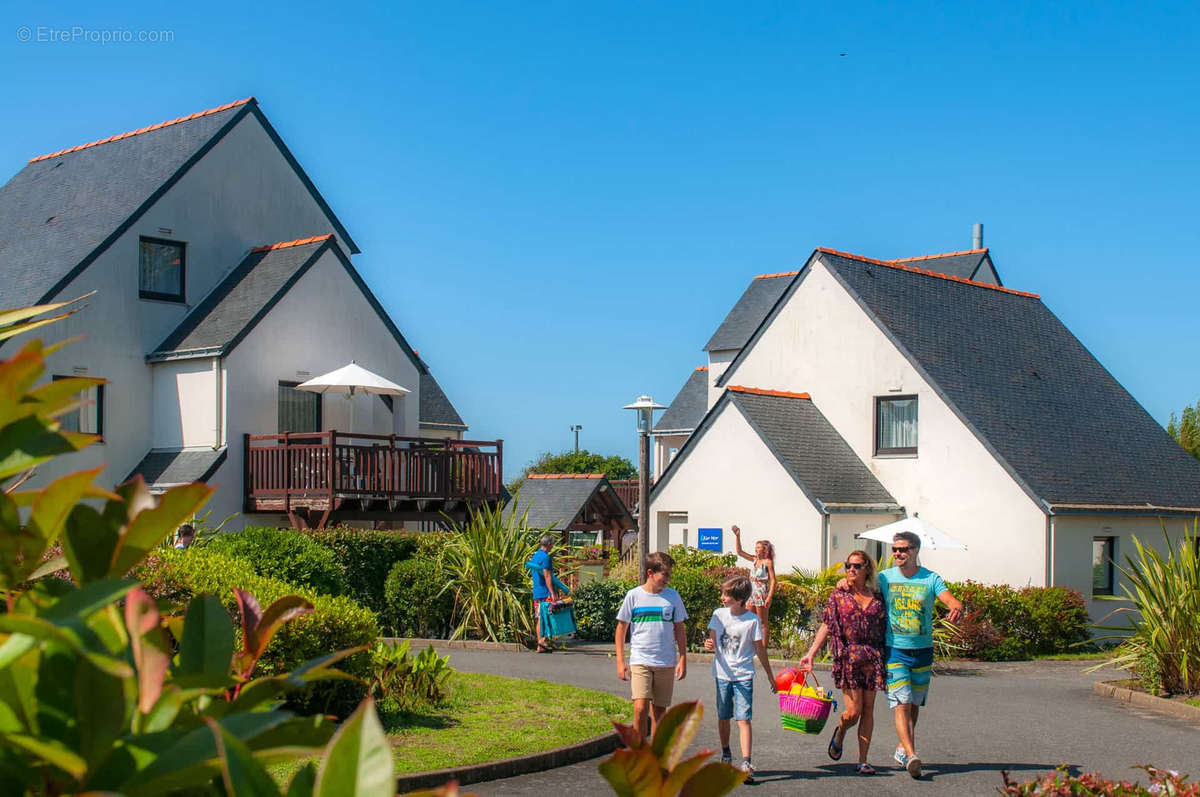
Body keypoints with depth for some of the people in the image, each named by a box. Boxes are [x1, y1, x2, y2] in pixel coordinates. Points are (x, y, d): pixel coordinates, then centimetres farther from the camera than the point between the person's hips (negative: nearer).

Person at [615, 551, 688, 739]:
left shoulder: (673, 596, 4)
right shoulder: (634, 596, -2)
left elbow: (679, 630, 10)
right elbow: (621, 628, 5)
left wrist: (683, 660, 4)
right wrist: (620, 661, 0)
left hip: (666, 663, 2)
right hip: (640, 661, -2)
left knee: (659, 711, 8)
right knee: (640, 708, -15)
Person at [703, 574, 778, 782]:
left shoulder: (752, 620, -8)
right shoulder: (719, 615, 1)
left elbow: (759, 649, 1)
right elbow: (713, 642, 8)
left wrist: (770, 676, 7)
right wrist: (709, 645, -17)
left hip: (743, 675, -3)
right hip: (722, 674, 3)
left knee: (743, 719, -11)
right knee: (723, 717, 13)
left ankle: (746, 763, -15)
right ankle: (726, 754, 32)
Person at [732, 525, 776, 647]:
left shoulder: (768, 562, -8)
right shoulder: (755, 560, 12)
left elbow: (773, 580, -13)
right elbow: (740, 552, 16)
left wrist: (769, 597, -20)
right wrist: (737, 537, 7)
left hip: (762, 595, -8)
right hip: (752, 594, 8)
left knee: (763, 622, -1)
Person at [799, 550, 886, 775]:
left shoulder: (877, 597, 8)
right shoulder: (838, 596, 2)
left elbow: (884, 629, 12)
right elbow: (826, 627, 3)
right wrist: (810, 654, -3)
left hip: (873, 658, 2)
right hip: (848, 657, -2)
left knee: (868, 710, 2)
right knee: (853, 711, -7)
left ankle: (862, 761, 10)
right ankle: (840, 733, 28)